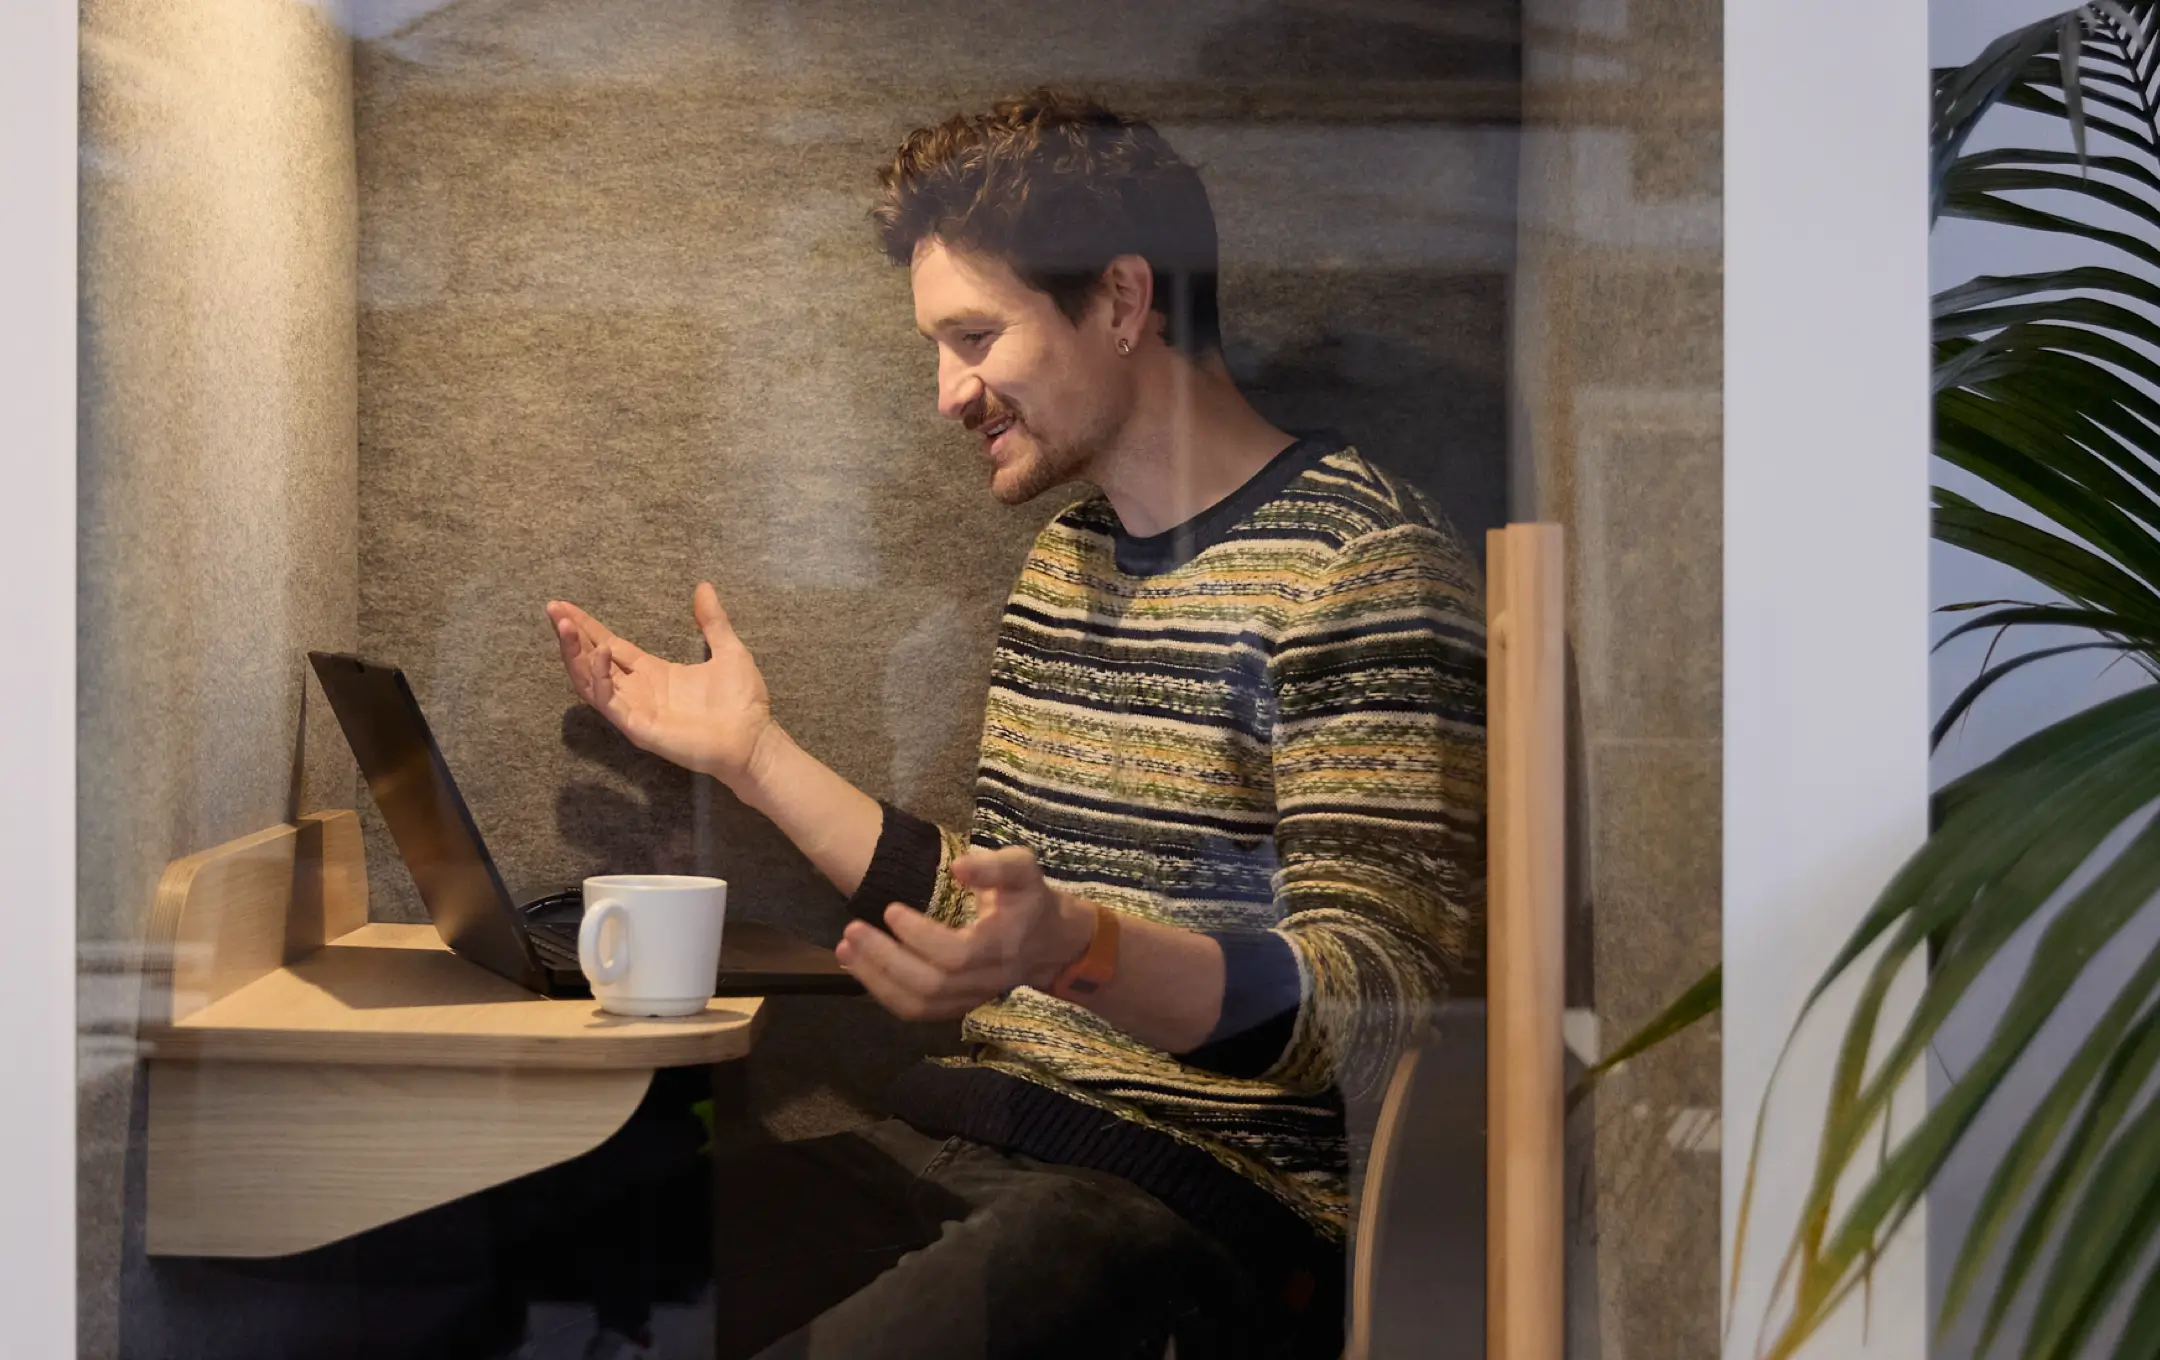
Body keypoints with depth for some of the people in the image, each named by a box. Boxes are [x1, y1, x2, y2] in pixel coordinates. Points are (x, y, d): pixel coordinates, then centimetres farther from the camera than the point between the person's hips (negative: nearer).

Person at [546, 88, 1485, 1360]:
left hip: (1214, 1193, -7)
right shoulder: (1065, 562, 18)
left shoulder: (1358, 563, -9)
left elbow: (1375, 1008, -17)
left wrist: (1080, 955, -33)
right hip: (966, 1150, 8)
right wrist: (756, 754, 22)